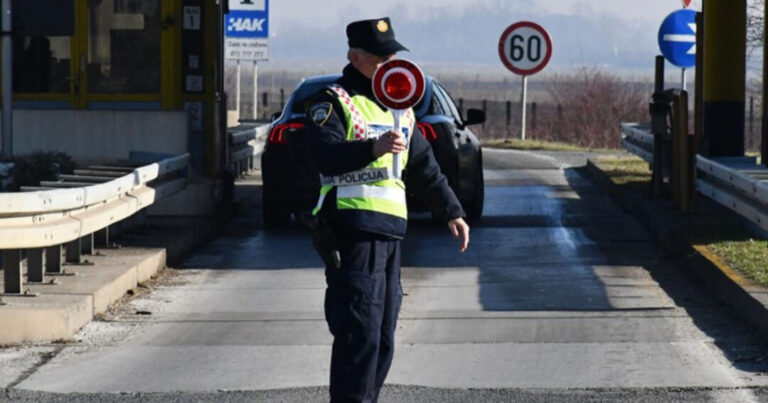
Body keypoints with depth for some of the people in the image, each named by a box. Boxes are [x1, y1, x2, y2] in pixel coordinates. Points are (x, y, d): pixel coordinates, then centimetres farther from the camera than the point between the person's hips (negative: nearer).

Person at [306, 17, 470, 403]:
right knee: (359, 335, -13)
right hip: (351, 231, -8)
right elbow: (325, 153, -21)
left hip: (390, 233, 8)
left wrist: (451, 211, 27)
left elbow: (424, 167, 30)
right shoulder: (333, 102, -3)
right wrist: (373, 148, -36)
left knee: (382, 341, 9)